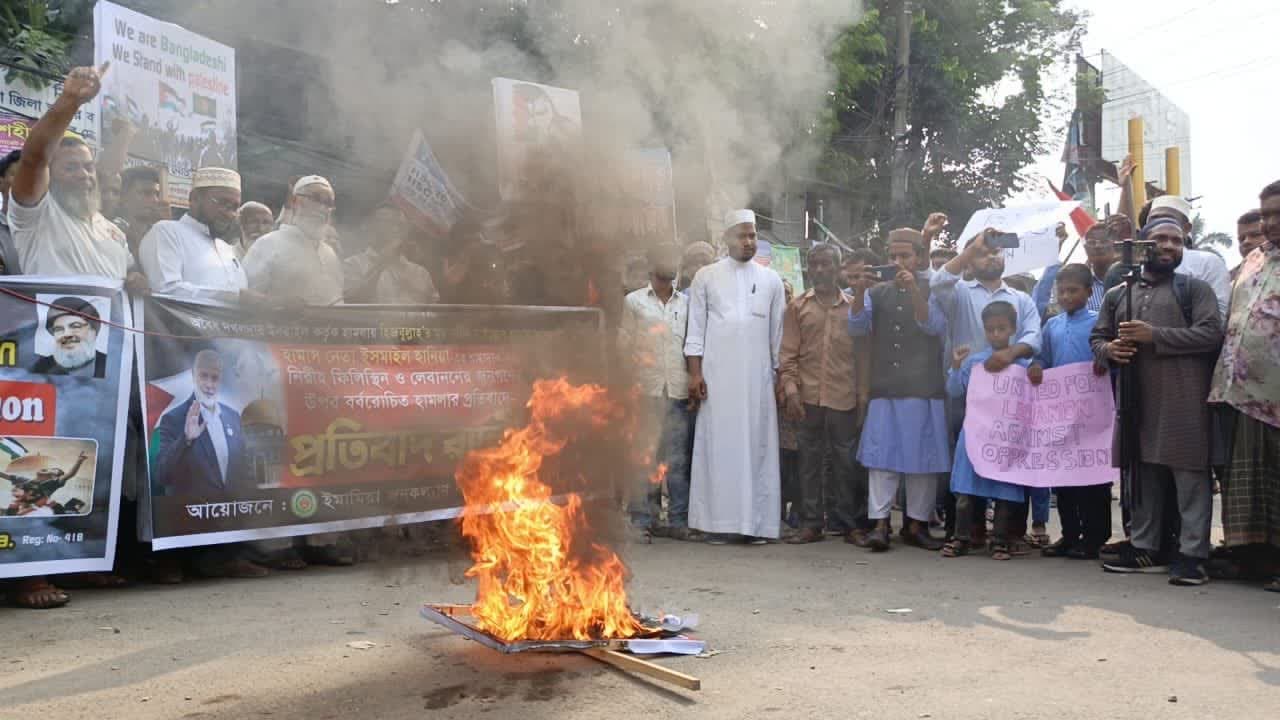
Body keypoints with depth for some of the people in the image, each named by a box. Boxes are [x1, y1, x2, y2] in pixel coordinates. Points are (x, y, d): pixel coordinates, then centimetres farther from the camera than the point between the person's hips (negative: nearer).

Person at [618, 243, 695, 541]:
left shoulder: (686, 302, 15)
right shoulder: (634, 301, 10)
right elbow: (624, 345, 9)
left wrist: (694, 378, 6)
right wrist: (633, 382, 1)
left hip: (678, 390, 2)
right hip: (646, 390, -1)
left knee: (678, 459, 2)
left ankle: (678, 520, 8)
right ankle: (643, 519, 6)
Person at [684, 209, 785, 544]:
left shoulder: (771, 279, 10)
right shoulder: (706, 276, 5)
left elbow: (777, 332, 11)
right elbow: (696, 329, 3)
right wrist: (695, 373, -5)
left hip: (758, 377, 2)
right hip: (717, 376, -1)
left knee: (756, 445, 1)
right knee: (718, 445, -2)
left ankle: (755, 521, 4)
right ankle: (719, 520, 2)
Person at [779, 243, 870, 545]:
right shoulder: (797, 306, 8)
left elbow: (862, 354, 7)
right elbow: (788, 353, 4)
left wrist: (863, 395, 1)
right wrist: (790, 389, -6)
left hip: (843, 397, 0)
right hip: (808, 396, 1)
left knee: (845, 461, 4)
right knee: (810, 459, 6)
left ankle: (851, 523, 13)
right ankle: (811, 523, 12)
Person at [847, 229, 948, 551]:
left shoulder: (931, 290, 6)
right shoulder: (877, 292, 12)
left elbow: (934, 327, -9)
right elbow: (857, 327, 2)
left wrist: (914, 290, -20)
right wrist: (859, 291, -13)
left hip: (923, 390, -1)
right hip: (884, 390, 2)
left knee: (922, 457, 3)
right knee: (882, 456, -3)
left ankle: (916, 523, 14)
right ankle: (880, 523, -2)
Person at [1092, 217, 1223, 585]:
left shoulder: (1195, 288, 5)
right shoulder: (1117, 294, 16)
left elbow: (1211, 333, -7)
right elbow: (1096, 336, 19)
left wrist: (1154, 336, -14)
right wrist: (1108, 350, -5)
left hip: (1183, 399, -4)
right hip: (1135, 398, 4)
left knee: (1190, 474, -6)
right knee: (1142, 474, 10)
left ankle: (1192, 555, -2)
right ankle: (1144, 548, 19)